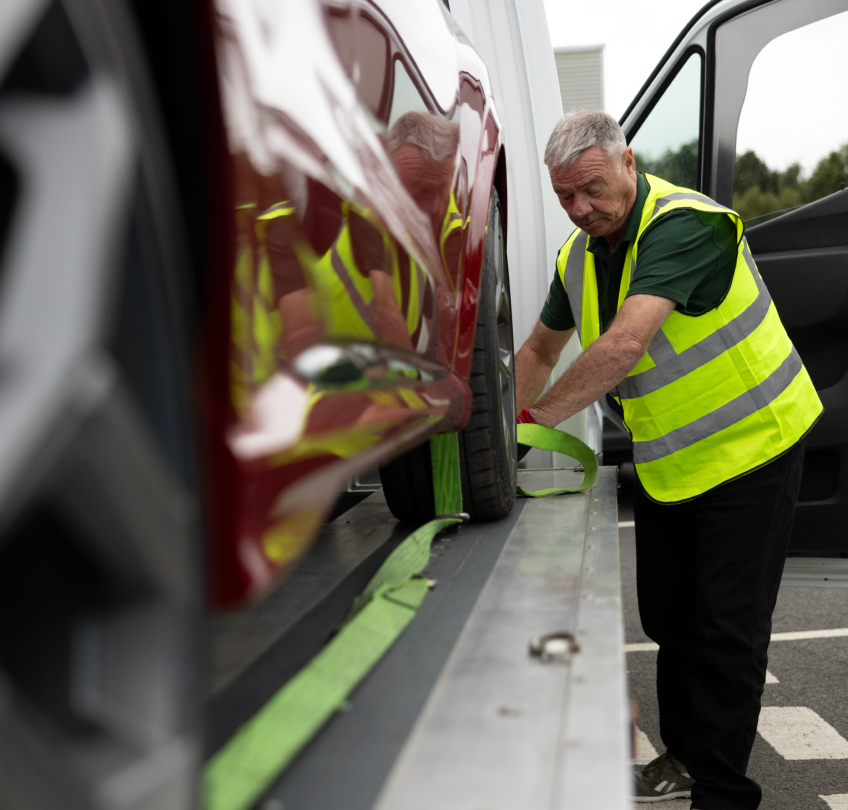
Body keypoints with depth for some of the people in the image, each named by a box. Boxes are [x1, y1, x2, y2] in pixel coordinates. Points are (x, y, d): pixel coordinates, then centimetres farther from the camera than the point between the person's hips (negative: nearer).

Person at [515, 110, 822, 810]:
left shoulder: (684, 225, -26)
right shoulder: (579, 255, 1)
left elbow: (626, 343, -37)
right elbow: (540, 349, 16)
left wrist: (535, 419, -28)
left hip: (750, 448, -7)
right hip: (667, 463, 8)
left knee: (726, 631, -3)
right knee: (667, 617, 14)